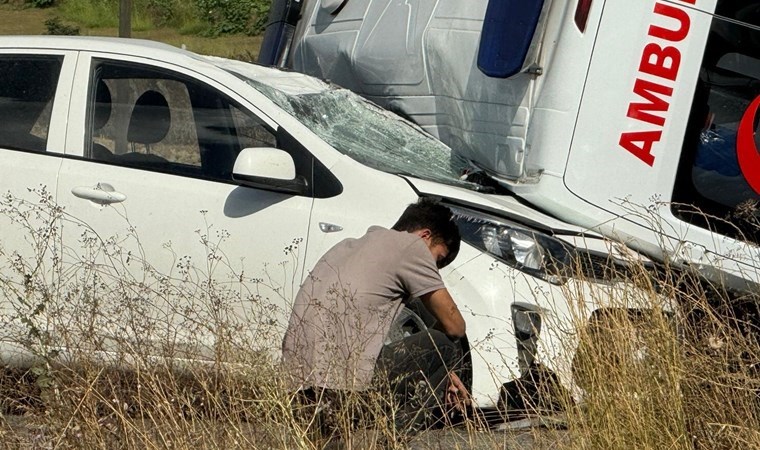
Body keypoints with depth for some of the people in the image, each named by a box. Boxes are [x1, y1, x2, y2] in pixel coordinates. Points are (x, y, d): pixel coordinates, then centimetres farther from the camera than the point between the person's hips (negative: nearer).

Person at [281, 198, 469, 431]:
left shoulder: (349, 246, 27)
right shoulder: (410, 245, 2)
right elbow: (455, 326, 4)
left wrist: (442, 375, 32)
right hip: (347, 385, -9)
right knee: (445, 348, 10)